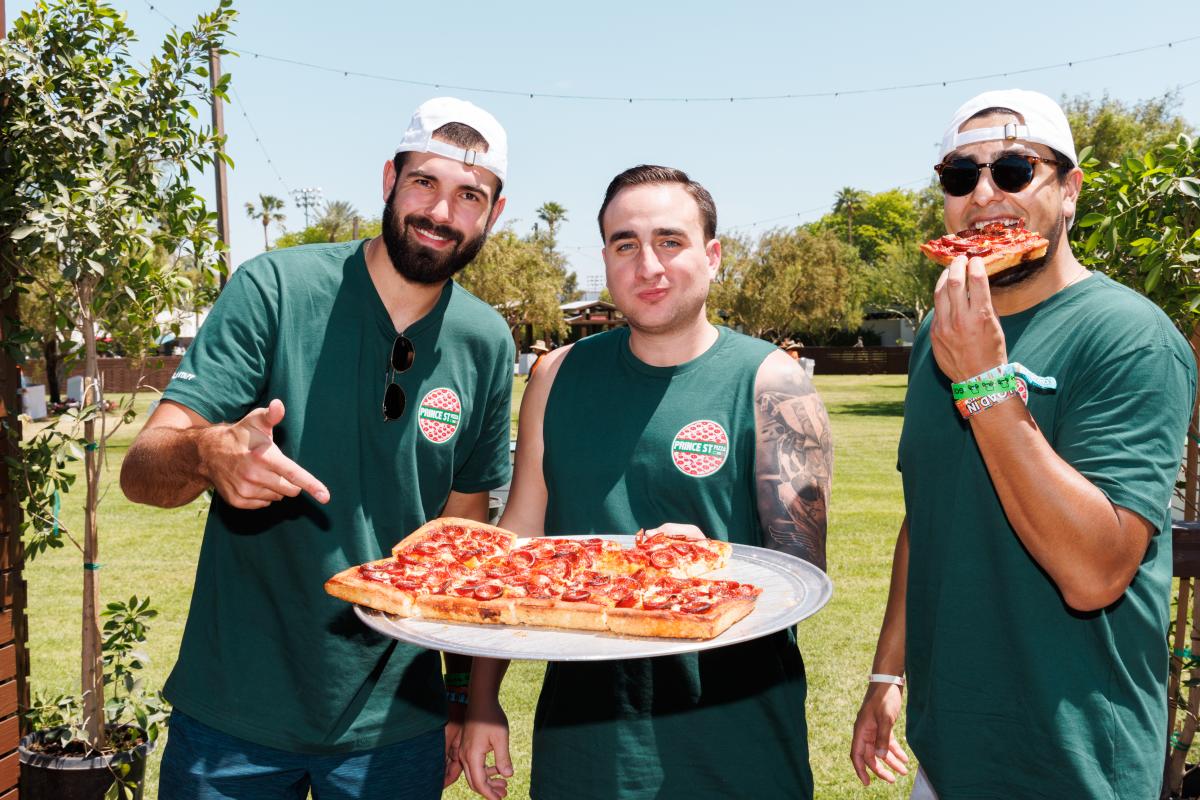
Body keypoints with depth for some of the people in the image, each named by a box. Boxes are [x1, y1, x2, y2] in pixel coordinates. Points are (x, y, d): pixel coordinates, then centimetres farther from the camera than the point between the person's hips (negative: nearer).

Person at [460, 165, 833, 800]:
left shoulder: (770, 383, -8)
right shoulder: (560, 376, 1)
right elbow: (518, 537, 7)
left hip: (733, 742, -2)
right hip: (577, 728, 3)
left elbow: (804, 570, -11)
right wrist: (482, 697, 5)